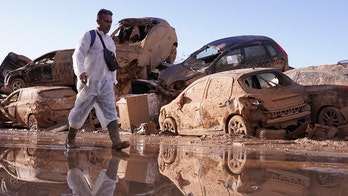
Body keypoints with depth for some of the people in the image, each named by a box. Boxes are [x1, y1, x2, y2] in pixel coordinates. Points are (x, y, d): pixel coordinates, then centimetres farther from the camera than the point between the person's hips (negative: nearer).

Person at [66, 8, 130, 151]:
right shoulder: (89, 36, -4)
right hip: (89, 82, -5)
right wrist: (80, 72, -33)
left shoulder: (111, 41, 17)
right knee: (80, 111, 5)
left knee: (110, 111, -9)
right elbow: (78, 55, -16)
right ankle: (70, 139, 23)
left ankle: (116, 142, -19)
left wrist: (113, 81, 19)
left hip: (105, 84, 5)